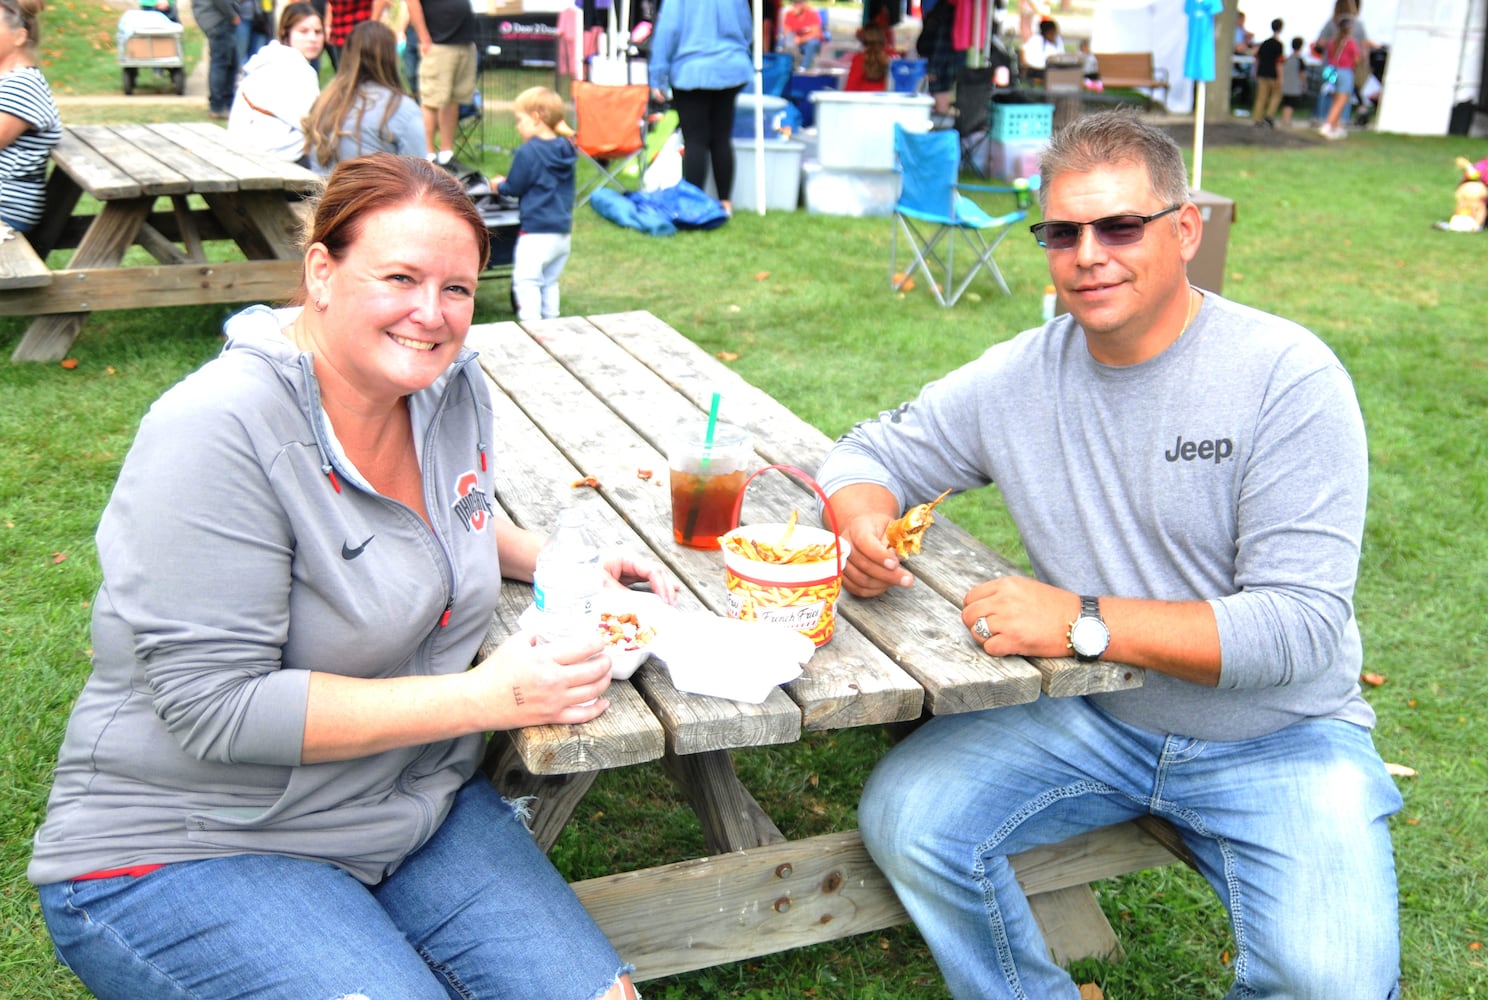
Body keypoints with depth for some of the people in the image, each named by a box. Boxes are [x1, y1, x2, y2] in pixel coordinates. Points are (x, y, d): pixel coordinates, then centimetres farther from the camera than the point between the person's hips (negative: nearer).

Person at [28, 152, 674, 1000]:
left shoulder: (453, 386, 0)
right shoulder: (219, 432, -23)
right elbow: (218, 708, -25)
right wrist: (490, 698, -25)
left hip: (419, 809, 6)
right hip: (190, 852, -6)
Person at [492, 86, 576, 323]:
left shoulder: (527, 152, -14)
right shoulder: (566, 150, 8)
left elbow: (515, 188, -9)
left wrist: (500, 185, 13)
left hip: (536, 232, -8)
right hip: (563, 230, 8)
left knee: (526, 281, -4)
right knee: (549, 282, 17)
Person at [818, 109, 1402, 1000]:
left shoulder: (1289, 377, -15)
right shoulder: (1020, 376, -2)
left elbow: (1302, 624, -20)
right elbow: (876, 450, 10)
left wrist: (1084, 623, -28)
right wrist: (864, 519, -15)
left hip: (1276, 739, -3)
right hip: (1089, 717, 4)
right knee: (904, 816, -18)